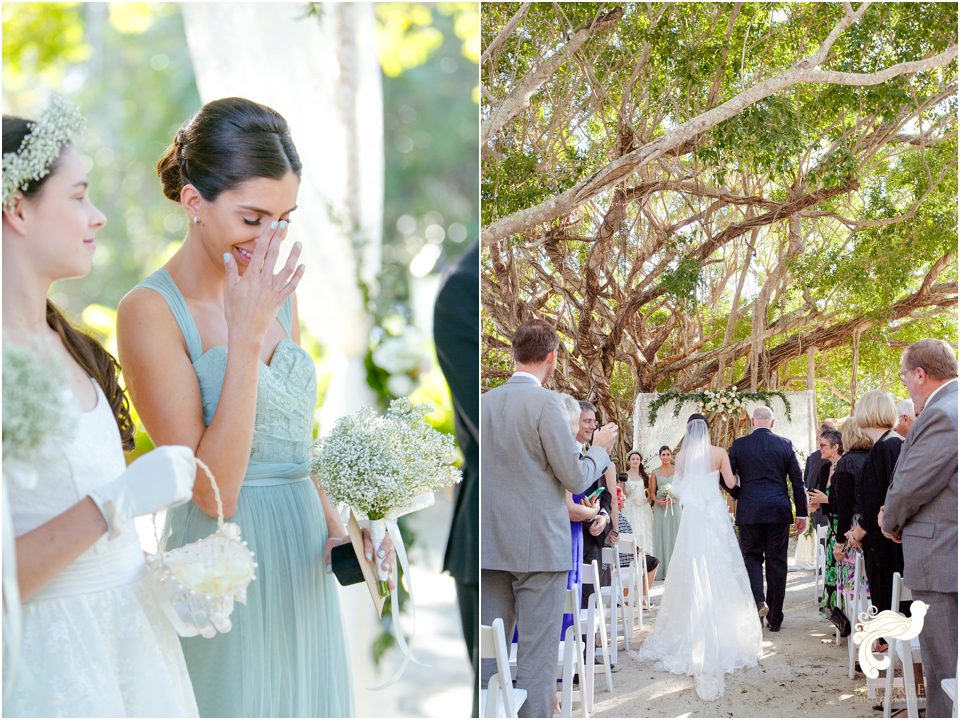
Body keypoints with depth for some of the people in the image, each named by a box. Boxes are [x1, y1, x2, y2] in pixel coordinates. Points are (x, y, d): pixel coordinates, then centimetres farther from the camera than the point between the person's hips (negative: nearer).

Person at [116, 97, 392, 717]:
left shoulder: (277, 294, 6)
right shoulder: (151, 312, -15)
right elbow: (212, 490, -21)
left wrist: (336, 527, 0)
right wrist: (245, 336, -23)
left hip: (302, 566, 7)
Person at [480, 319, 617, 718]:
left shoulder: (483, 403, 6)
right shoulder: (546, 402, -12)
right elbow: (575, 478, -11)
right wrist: (599, 449, 7)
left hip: (490, 544, 6)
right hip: (539, 544, -6)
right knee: (537, 652, 0)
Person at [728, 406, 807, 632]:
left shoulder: (739, 445, -1)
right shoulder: (785, 445, 2)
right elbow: (798, 481, 2)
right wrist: (802, 513, 8)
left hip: (750, 511, -1)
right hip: (779, 511, 1)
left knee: (751, 556, 12)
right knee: (777, 561, 8)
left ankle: (758, 600, -13)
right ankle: (774, 617, 11)